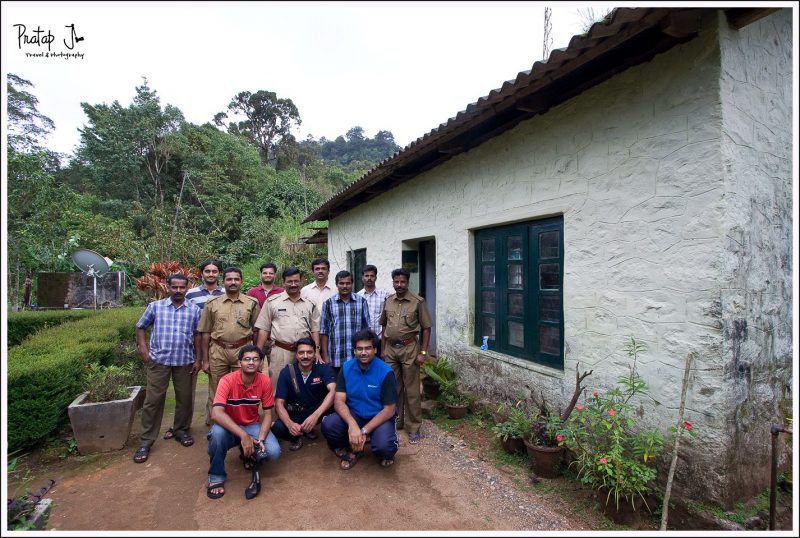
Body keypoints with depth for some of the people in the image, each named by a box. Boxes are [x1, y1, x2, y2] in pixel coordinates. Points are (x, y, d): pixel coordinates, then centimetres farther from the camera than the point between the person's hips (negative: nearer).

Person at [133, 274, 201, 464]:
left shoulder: (194, 310, 2)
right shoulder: (155, 306, 1)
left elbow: (197, 335, 5)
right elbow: (140, 327, 10)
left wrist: (197, 359, 2)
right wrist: (143, 350, -1)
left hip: (184, 361, 1)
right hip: (158, 361, -1)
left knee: (184, 398, 10)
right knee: (153, 400, 3)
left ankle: (181, 430, 30)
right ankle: (145, 442, 15)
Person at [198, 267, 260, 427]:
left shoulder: (252, 303, 3)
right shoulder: (212, 304, 4)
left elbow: (256, 331, 6)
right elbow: (205, 333, 5)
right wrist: (205, 360, 3)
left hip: (243, 351, 0)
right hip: (218, 352, 1)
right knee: (216, 392, 8)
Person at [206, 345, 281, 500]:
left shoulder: (265, 382, -14)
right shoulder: (227, 380, -22)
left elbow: (267, 414, -7)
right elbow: (216, 413, -33)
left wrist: (260, 439, -23)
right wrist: (243, 436, -39)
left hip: (252, 426, 2)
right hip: (230, 427, -1)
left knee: (273, 452, -23)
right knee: (218, 432, -37)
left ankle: (250, 455, 12)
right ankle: (216, 477, -11)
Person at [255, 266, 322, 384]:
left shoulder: (310, 304, 9)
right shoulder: (272, 302, 3)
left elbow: (315, 329, 10)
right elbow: (264, 329, 3)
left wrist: (316, 350, 0)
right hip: (280, 352, -2)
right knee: (278, 385, 4)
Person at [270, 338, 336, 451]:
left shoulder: (323, 368, -17)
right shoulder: (286, 372, -14)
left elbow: (333, 391, -33)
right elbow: (279, 403, -18)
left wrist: (315, 415, -48)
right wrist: (290, 424, -38)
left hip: (317, 410, 1)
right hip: (295, 413, -1)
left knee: (334, 403, -30)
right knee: (277, 429, -31)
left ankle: (308, 428, 0)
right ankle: (297, 436, 6)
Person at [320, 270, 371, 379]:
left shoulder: (361, 301, 3)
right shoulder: (328, 303, 2)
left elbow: (367, 329, 6)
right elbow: (324, 332, 2)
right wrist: (325, 356, -1)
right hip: (335, 359, 0)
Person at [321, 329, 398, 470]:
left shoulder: (385, 372, -16)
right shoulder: (346, 368, -6)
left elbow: (389, 410, -14)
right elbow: (339, 401, -12)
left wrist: (364, 431, -21)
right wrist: (352, 425, -30)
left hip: (380, 417, -3)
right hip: (353, 415, 3)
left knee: (384, 446, -32)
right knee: (328, 425, -24)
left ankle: (385, 453, 9)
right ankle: (352, 449, 6)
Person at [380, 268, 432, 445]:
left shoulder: (418, 302, -8)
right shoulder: (388, 301, 6)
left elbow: (426, 328, -5)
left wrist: (423, 352, -9)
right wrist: (382, 349, 12)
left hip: (409, 348, -4)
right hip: (390, 349, 4)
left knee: (411, 390, 3)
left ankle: (413, 428, 15)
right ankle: (396, 421, 31)